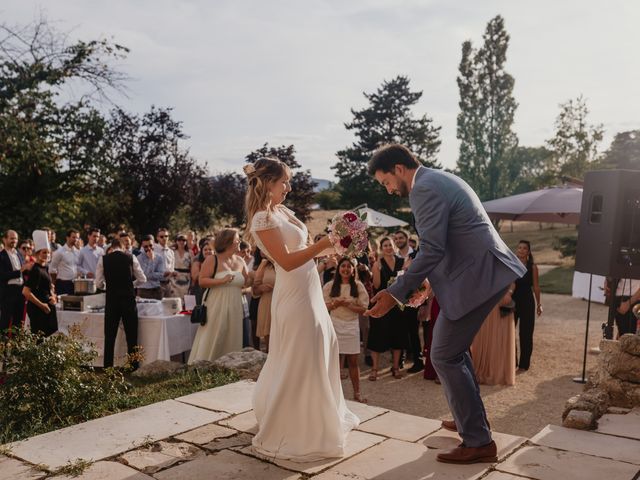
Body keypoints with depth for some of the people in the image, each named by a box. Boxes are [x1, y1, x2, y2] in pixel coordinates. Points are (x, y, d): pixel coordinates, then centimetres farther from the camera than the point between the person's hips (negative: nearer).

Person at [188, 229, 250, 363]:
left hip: (235, 308, 6)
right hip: (216, 307, -5)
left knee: (231, 343, 8)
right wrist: (222, 280, -22)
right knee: (210, 342, -2)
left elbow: (247, 282, 15)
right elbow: (201, 281, -13)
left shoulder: (240, 261, 10)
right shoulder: (212, 259, -6)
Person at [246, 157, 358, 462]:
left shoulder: (281, 211, 10)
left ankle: (318, 413, 40)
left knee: (322, 349, 21)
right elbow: (287, 261, -23)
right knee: (300, 360, -1)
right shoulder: (263, 219, -18)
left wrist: (328, 248, 6)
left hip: (308, 291, 10)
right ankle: (290, 432, 15)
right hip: (294, 295, -10)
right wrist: (322, 244, -23)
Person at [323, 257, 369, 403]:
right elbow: (324, 306, 2)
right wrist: (336, 304, -16)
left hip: (352, 325, 0)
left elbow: (363, 308, -2)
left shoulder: (358, 286, 1)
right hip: (335, 324, 0)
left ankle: (357, 393, 12)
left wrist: (348, 305, -15)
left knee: (353, 361, 4)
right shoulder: (330, 285, 3)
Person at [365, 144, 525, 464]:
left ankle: (478, 442, 3)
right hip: (480, 270, 11)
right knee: (454, 350, 22)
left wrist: (395, 293, -21)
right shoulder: (439, 180, 18)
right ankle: (469, 418, 36)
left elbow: (432, 250, -23)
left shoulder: (426, 188, -15)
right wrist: (427, 281, 21)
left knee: (444, 356, -4)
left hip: (477, 276, -11)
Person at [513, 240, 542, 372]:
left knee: (525, 334, 3)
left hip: (527, 302, -2)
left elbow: (535, 286, 1)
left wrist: (539, 304, 1)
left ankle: (523, 365, 12)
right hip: (512, 302, 2)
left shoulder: (532, 267, -2)